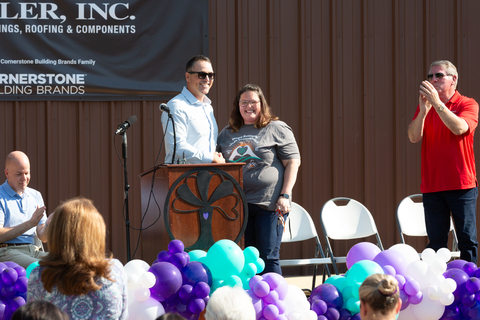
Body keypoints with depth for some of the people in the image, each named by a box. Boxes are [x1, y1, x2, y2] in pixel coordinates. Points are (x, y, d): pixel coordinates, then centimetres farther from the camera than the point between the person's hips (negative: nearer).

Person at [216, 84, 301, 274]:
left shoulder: (277, 129, 3)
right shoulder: (227, 134, 16)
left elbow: (293, 162, -1)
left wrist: (285, 195, -10)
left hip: (269, 205, -4)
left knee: (268, 258, -4)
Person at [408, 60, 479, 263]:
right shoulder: (425, 106, 11)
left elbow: (459, 128, -19)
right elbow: (414, 137, -4)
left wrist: (437, 103, -22)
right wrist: (423, 111, -19)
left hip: (461, 184, -3)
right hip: (431, 185, 3)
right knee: (436, 241, 4)